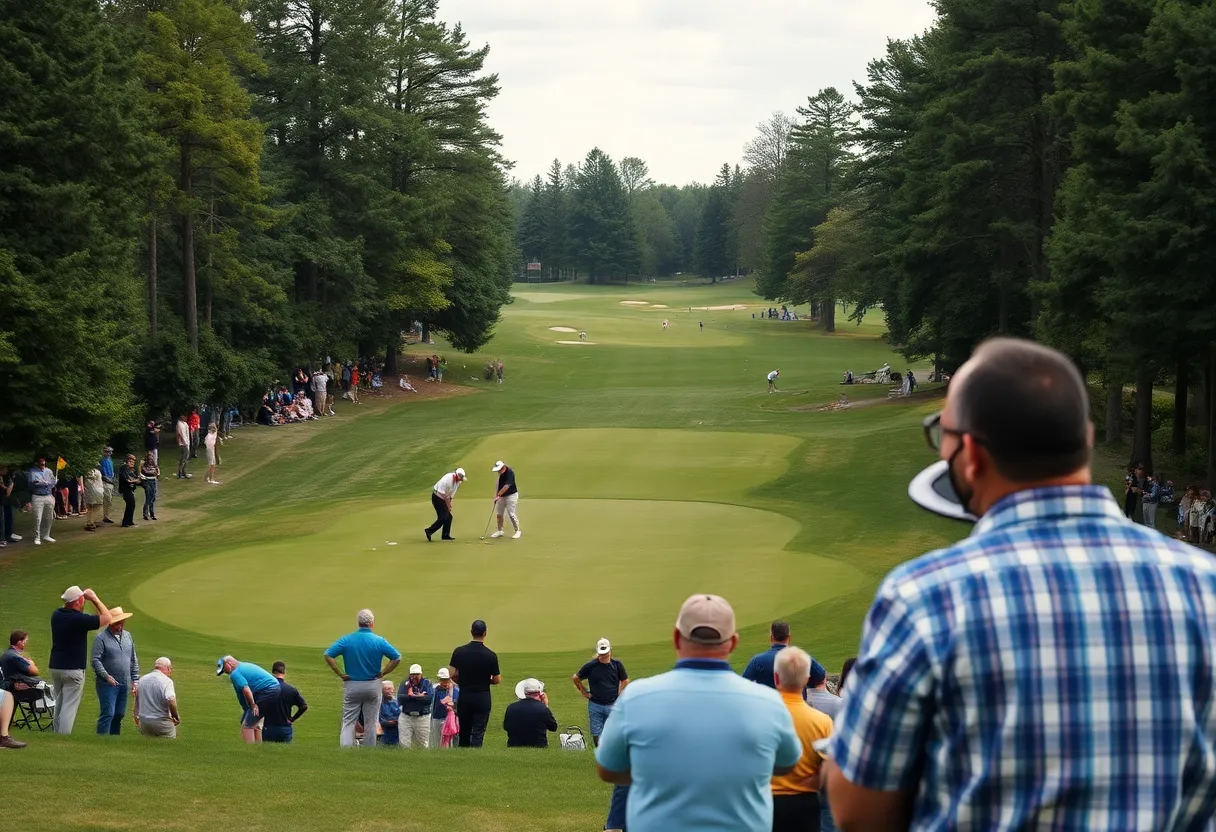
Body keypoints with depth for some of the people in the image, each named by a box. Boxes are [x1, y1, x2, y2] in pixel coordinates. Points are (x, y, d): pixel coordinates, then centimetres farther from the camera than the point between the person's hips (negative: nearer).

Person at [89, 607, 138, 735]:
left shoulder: (127, 636, 14)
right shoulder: (101, 637, -7)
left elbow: (134, 660, 19)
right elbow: (94, 660, -12)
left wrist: (135, 679, 13)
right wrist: (106, 676, -18)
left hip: (124, 684, 6)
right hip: (107, 684, -6)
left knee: (119, 715, 10)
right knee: (108, 714, -12)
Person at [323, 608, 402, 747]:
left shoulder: (347, 639, -6)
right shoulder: (379, 641, -7)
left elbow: (328, 655, -11)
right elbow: (397, 658, -9)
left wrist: (340, 674, -7)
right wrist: (383, 673, 0)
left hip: (351, 686, 0)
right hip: (373, 686, 0)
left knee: (348, 722, 4)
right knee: (371, 723, 9)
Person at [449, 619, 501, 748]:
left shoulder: (459, 652, -5)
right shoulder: (490, 655, -11)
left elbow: (452, 675, -5)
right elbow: (497, 680, -6)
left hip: (464, 696, 2)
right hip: (482, 698, -2)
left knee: (464, 732, 16)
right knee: (478, 733, -1)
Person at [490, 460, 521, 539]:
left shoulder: (509, 473, -21)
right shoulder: (501, 474, 4)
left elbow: (506, 486, -27)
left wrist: (498, 495, -28)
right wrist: (496, 494, 7)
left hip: (511, 495, -8)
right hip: (502, 496, 8)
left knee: (511, 514, -9)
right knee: (499, 514, 8)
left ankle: (518, 531, 2)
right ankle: (500, 531, 20)